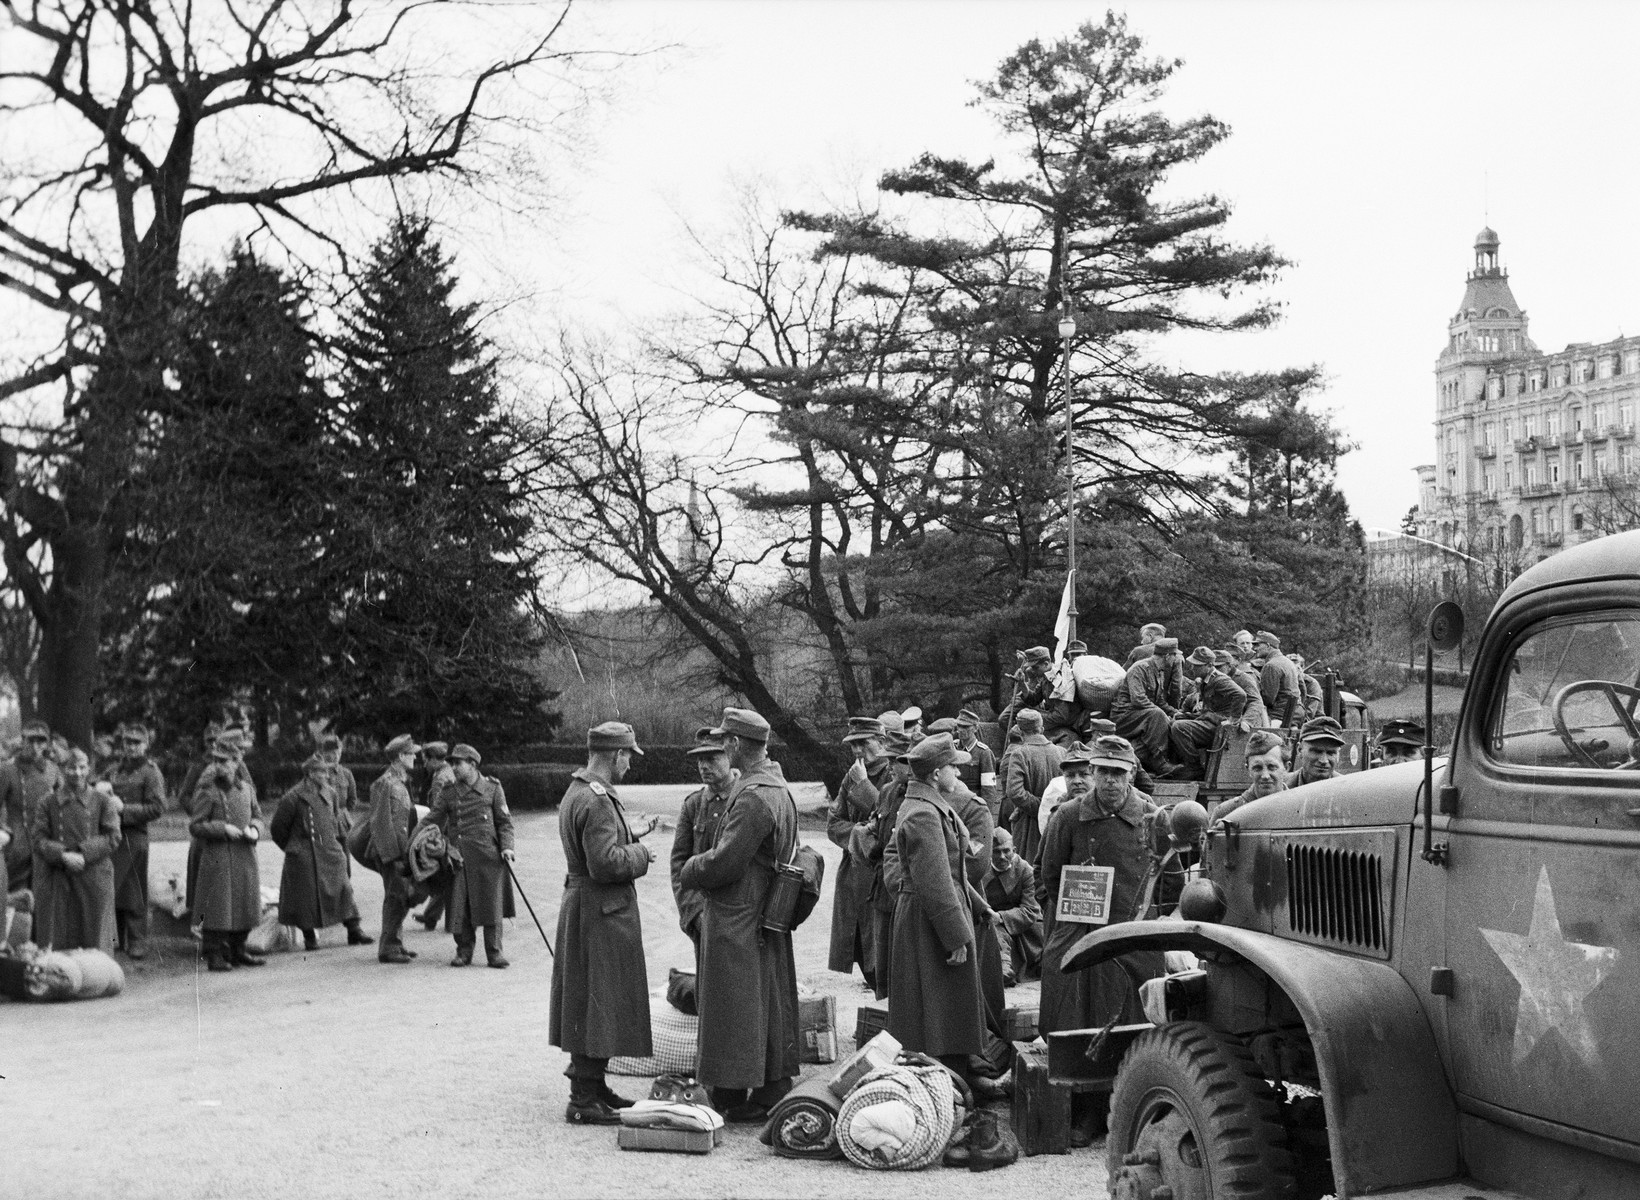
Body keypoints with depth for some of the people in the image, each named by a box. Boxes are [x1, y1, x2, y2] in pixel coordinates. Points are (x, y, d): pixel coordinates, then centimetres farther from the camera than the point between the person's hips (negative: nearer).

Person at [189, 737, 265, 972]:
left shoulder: (247, 789, 9)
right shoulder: (208, 792, -7)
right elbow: (195, 825, -8)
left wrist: (254, 830, -2)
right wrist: (222, 828, -18)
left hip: (245, 856, 5)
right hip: (217, 858, -5)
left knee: (246, 905, 11)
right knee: (218, 908, -4)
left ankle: (237, 950, 24)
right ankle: (215, 954, 5)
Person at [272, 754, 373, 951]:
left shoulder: (330, 794, 8)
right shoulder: (293, 798, -11)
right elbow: (277, 829, -2)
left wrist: (341, 842, 15)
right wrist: (293, 848, 6)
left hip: (331, 852, 5)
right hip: (305, 857, -5)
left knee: (343, 889, 0)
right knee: (308, 895, 1)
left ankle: (354, 930, 4)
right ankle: (309, 935, 15)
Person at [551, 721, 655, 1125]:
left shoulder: (576, 793, 12)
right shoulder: (597, 801, -21)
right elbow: (605, 863, -26)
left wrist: (631, 838, 13)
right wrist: (640, 854, -10)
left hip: (581, 906, 11)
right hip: (601, 913, -11)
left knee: (589, 1005, 17)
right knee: (597, 1002, -5)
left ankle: (592, 1086, 27)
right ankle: (583, 1100, -1)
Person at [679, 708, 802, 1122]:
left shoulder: (753, 798, -22)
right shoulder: (779, 789, 10)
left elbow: (725, 862, -23)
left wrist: (691, 870, -3)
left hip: (735, 923, -10)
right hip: (766, 920, 10)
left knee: (731, 1007, -1)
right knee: (769, 1005, 14)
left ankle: (730, 1098, 5)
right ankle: (774, 1087, 23)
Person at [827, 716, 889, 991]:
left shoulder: (896, 775, -6)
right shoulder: (851, 777, 14)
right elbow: (833, 823, 12)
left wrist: (863, 783, -14)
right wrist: (857, 833, -8)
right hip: (852, 871, 7)